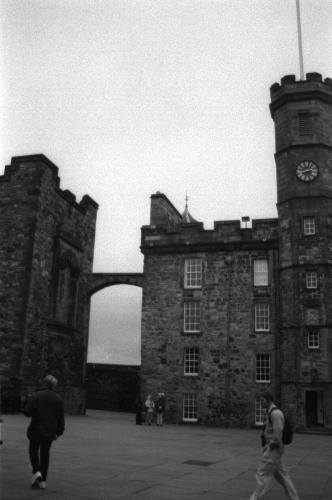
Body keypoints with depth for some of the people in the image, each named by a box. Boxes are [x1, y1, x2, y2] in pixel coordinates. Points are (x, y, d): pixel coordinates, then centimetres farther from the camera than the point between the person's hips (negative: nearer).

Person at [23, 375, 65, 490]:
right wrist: (59, 431, 12)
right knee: (45, 453, 12)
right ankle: (42, 480, 12)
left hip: (36, 429, -3)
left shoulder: (36, 396, -9)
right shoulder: (58, 399, 1)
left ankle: (36, 471, -5)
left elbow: (27, 411, -16)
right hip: (50, 432, 3)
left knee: (33, 450, 16)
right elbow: (61, 418, 3)